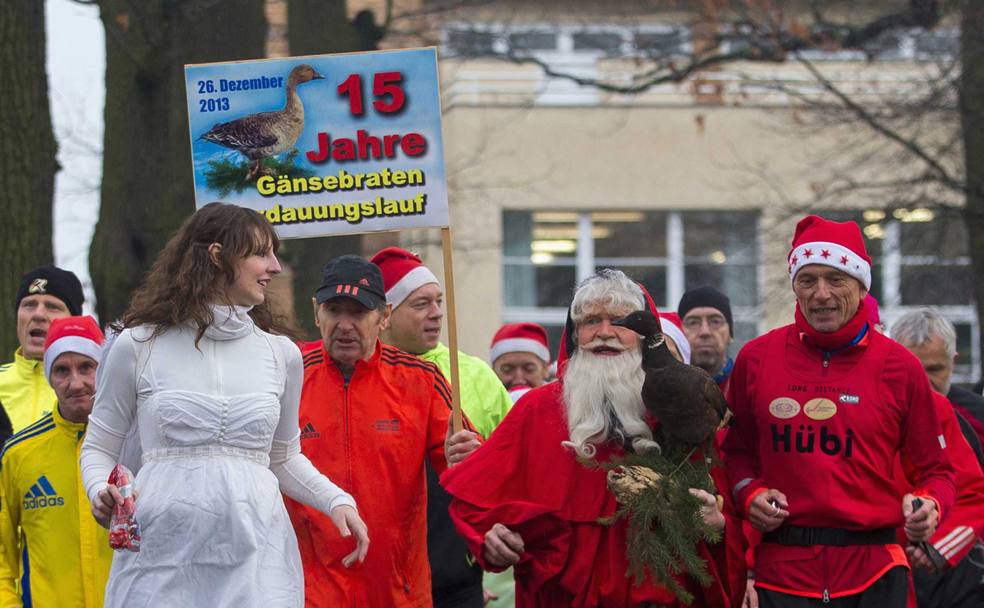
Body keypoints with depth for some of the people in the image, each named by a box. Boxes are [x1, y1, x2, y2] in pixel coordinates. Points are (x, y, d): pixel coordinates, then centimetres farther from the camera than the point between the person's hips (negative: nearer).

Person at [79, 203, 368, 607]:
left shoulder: (280, 352, 11)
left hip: (254, 554, 2)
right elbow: (99, 447, 11)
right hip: (162, 554, -2)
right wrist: (100, 492, -10)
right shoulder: (138, 345, 3)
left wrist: (336, 501, 5)